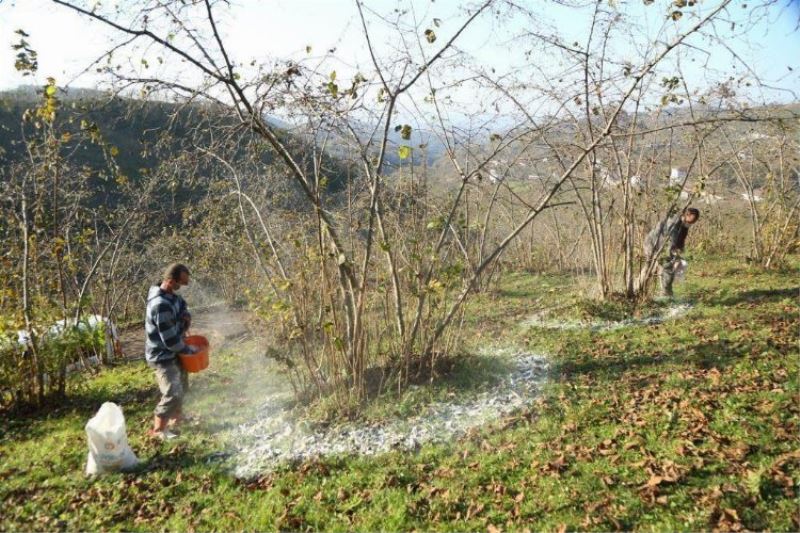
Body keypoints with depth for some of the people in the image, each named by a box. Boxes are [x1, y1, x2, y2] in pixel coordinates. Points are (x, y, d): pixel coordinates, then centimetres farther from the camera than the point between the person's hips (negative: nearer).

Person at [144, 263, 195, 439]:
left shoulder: (171, 295, -3)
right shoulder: (161, 305, -32)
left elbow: (183, 307, 18)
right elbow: (170, 341, -28)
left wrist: (186, 316, -7)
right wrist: (190, 350, -12)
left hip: (172, 352, 10)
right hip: (162, 356, -10)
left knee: (182, 386, 24)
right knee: (173, 393, -10)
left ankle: (175, 417, 44)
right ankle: (157, 430, 6)